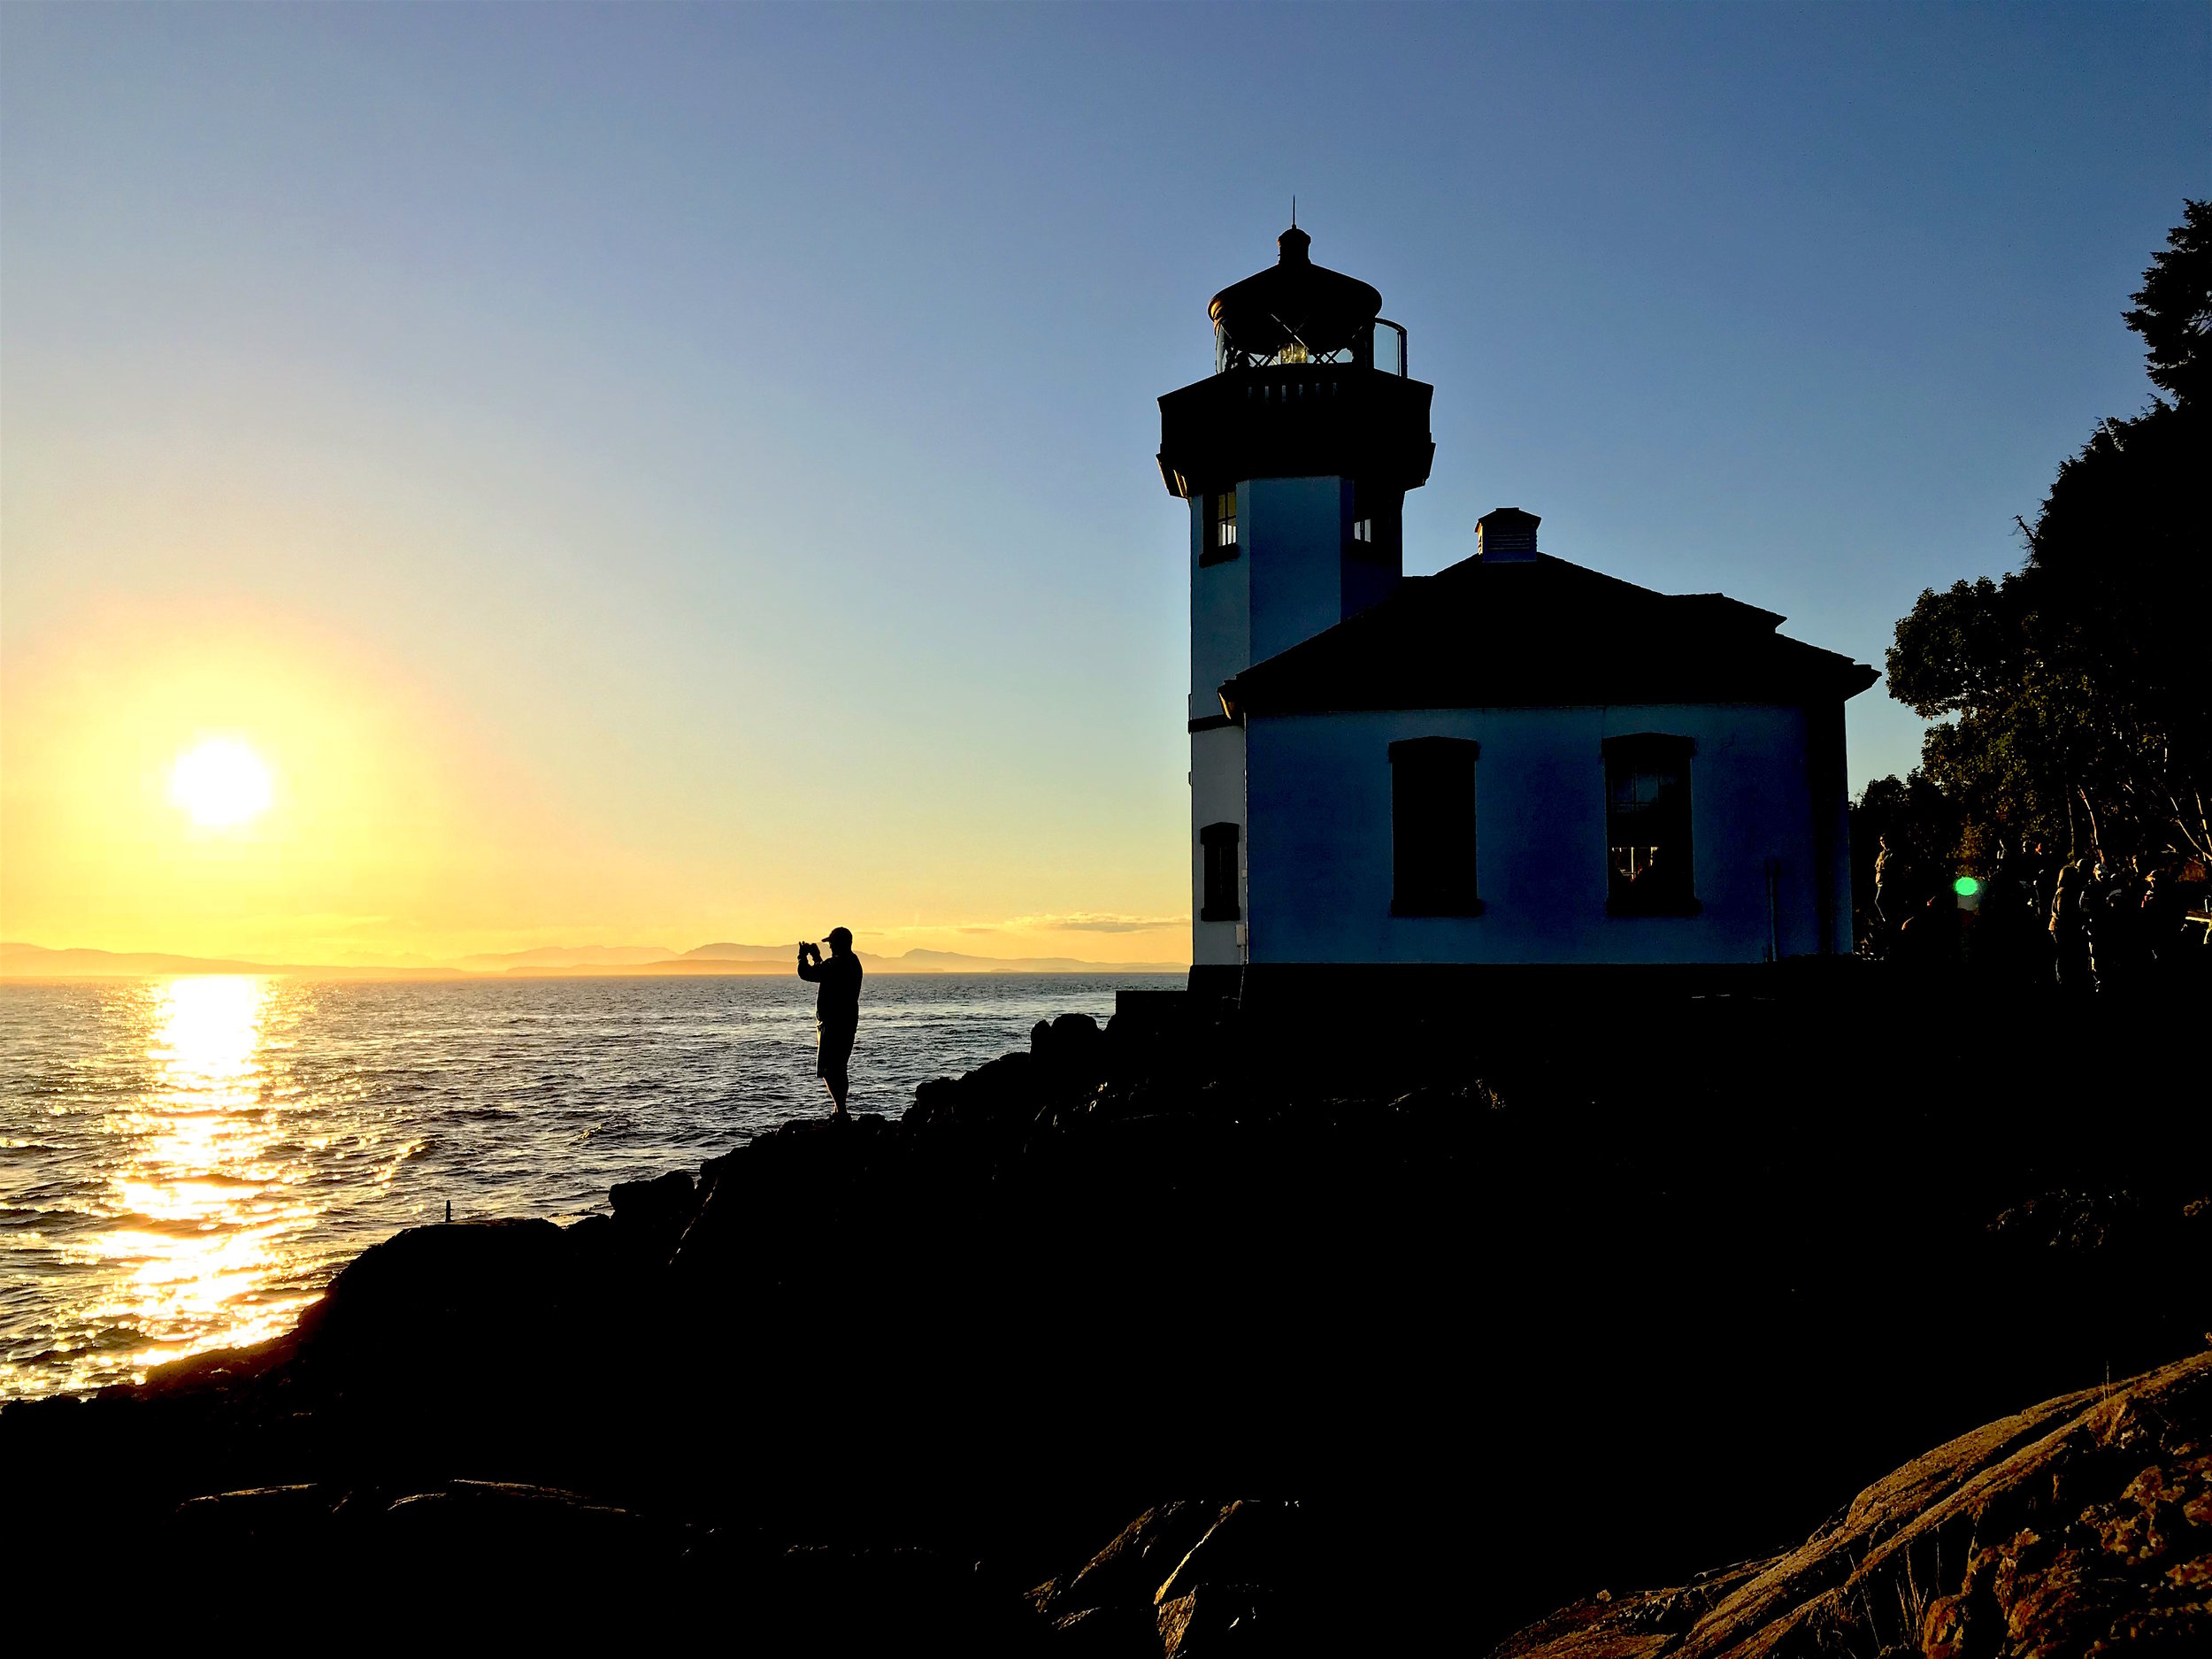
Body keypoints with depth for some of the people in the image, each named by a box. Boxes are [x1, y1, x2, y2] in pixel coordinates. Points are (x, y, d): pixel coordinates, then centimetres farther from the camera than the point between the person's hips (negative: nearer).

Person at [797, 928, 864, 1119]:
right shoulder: (852, 962, 13)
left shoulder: (835, 964, -18)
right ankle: (840, 1110, 25)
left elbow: (806, 974, -16)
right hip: (848, 1022, 10)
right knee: (839, 1068, 18)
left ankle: (840, 1109, -15)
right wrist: (817, 958, 30)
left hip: (832, 1023, -10)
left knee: (827, 1069, -10)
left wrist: (803, 956, 1)